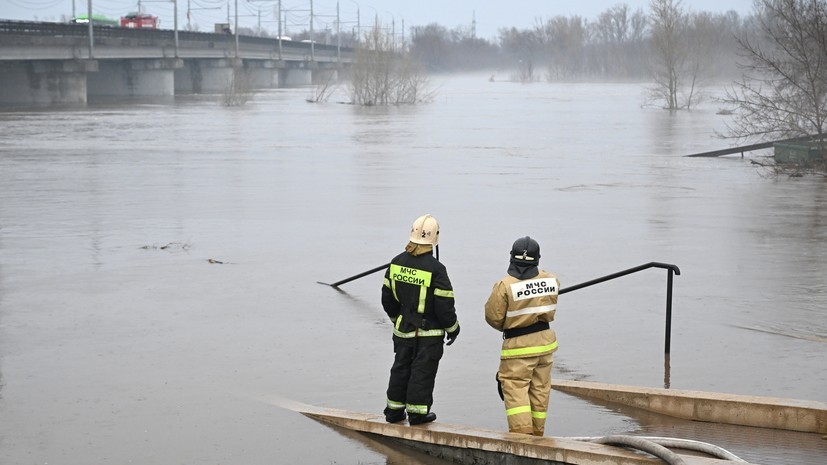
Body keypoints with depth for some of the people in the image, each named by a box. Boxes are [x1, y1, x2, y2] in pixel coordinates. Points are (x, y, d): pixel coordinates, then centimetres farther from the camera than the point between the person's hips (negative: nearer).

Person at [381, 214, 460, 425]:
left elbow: (387, 296, 8)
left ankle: (394, 410, 22)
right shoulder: (435, 269, -20)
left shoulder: (397, 262, -2)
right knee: (423, 370, 5)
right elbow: (444, 304, -16)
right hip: (429, 331, -5)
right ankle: (417, 412, 11)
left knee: (401, 368, 16)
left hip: (403, 328, 5)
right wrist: (453, 327, 0)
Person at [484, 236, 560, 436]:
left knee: (515, 387, 0)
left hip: (518, 345, -5)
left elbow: (493, 316, -10)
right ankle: (537, 433, 23)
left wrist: (505, 327, 10)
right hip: (545, 340, 5)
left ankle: (522, 431, -13)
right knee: (540, 388, 14)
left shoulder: (504, 285, -17)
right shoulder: (551, 280, -4)